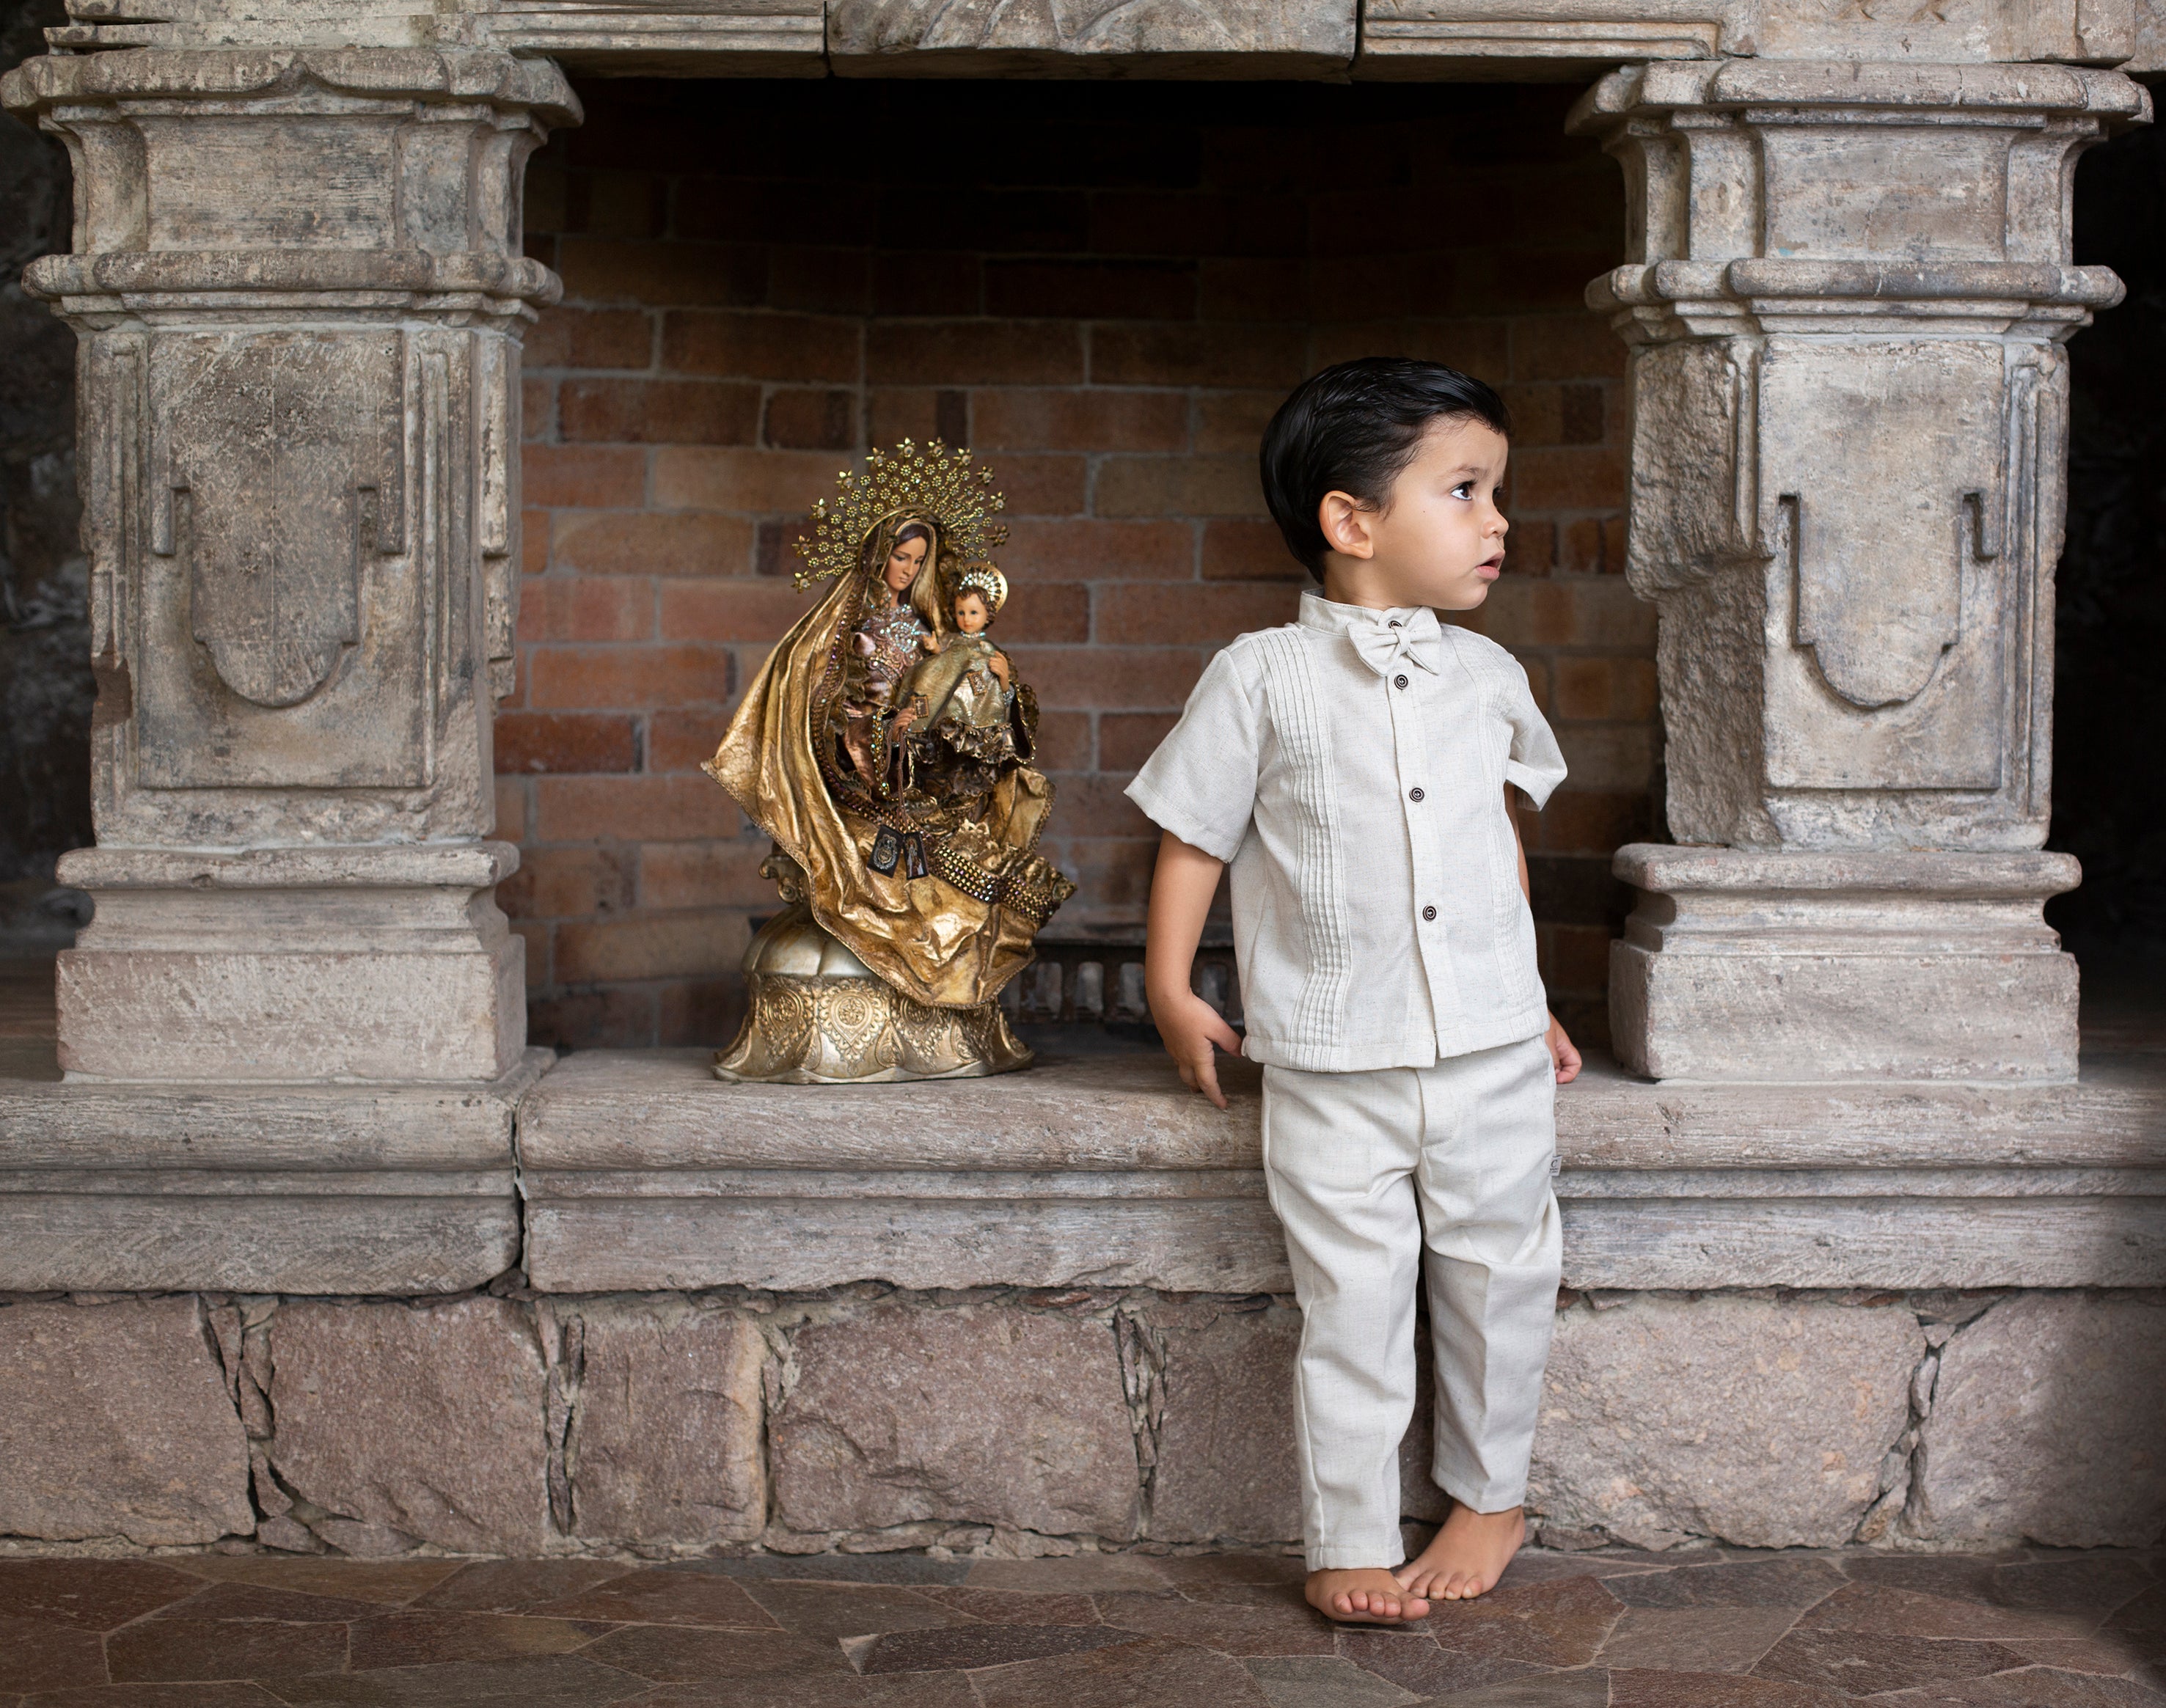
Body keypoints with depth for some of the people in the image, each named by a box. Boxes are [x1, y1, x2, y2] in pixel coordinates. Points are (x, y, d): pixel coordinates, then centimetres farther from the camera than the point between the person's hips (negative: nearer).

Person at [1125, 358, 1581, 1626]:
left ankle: (1492, 1495, 32)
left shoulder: (1488, 677, 7)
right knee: (1352, 1308, 2)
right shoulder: (1262, 681, -5)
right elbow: (1195, 839, 3)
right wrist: (1172, 988, 1)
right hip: (1335, 1072, -3)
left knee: (1501, 1284, 11)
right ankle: (1353, 1541, 15)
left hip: (1491, 1057, 3)